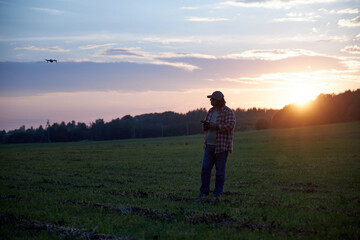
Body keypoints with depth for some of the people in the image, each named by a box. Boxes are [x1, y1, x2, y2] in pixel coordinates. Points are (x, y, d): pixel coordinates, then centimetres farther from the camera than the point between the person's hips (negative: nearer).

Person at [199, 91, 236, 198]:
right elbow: (205, 125, 21)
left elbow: (230, 126, -18)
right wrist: (205, 125, -4)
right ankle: (204, 191, 9)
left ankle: (218, 192, 8)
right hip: (209, 145, 6)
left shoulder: (228, 112, -6)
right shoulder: (211, 111, 15)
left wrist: (214, 125, -19)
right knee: (205, 168, 2)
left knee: (220, 170, 0)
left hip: (221, 146, -6)